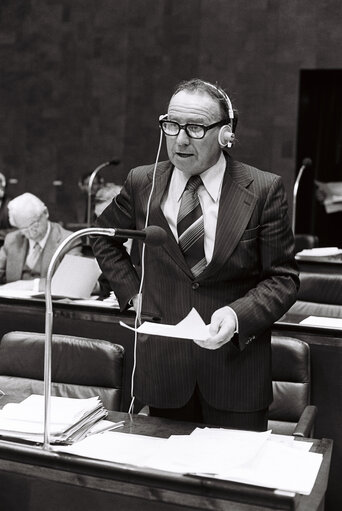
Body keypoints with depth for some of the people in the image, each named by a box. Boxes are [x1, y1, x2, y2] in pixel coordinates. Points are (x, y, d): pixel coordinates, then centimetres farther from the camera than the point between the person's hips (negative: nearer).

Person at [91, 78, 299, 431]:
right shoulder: (142, 183, -1)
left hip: (236, 363, -1)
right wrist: (131, 292, 5)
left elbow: (283, 278, -4)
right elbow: (104, 237, 17)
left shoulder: (264, 190, -8)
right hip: (163, 365, 2)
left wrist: (238, 314, -21)